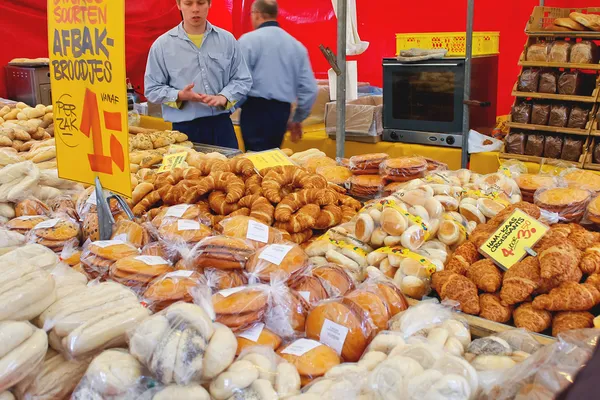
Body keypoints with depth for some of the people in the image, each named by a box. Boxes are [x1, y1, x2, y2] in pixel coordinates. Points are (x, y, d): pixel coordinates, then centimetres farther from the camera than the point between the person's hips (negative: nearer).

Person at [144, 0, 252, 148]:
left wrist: (223, 97, -12)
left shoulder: (227, 40, 5)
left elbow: (242, 80, 7)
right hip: (185, 129, -2)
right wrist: (179, 96, -18)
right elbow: (152, 89, 1)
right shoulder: (162, 45, 0)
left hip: (222, 125, 2)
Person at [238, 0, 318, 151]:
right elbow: (309, 88, 9)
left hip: (256, 109, -5)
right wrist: (298, 119, 20)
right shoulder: (297, 45, 11)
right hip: (282, 111, 5)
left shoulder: (248, 40, -4)